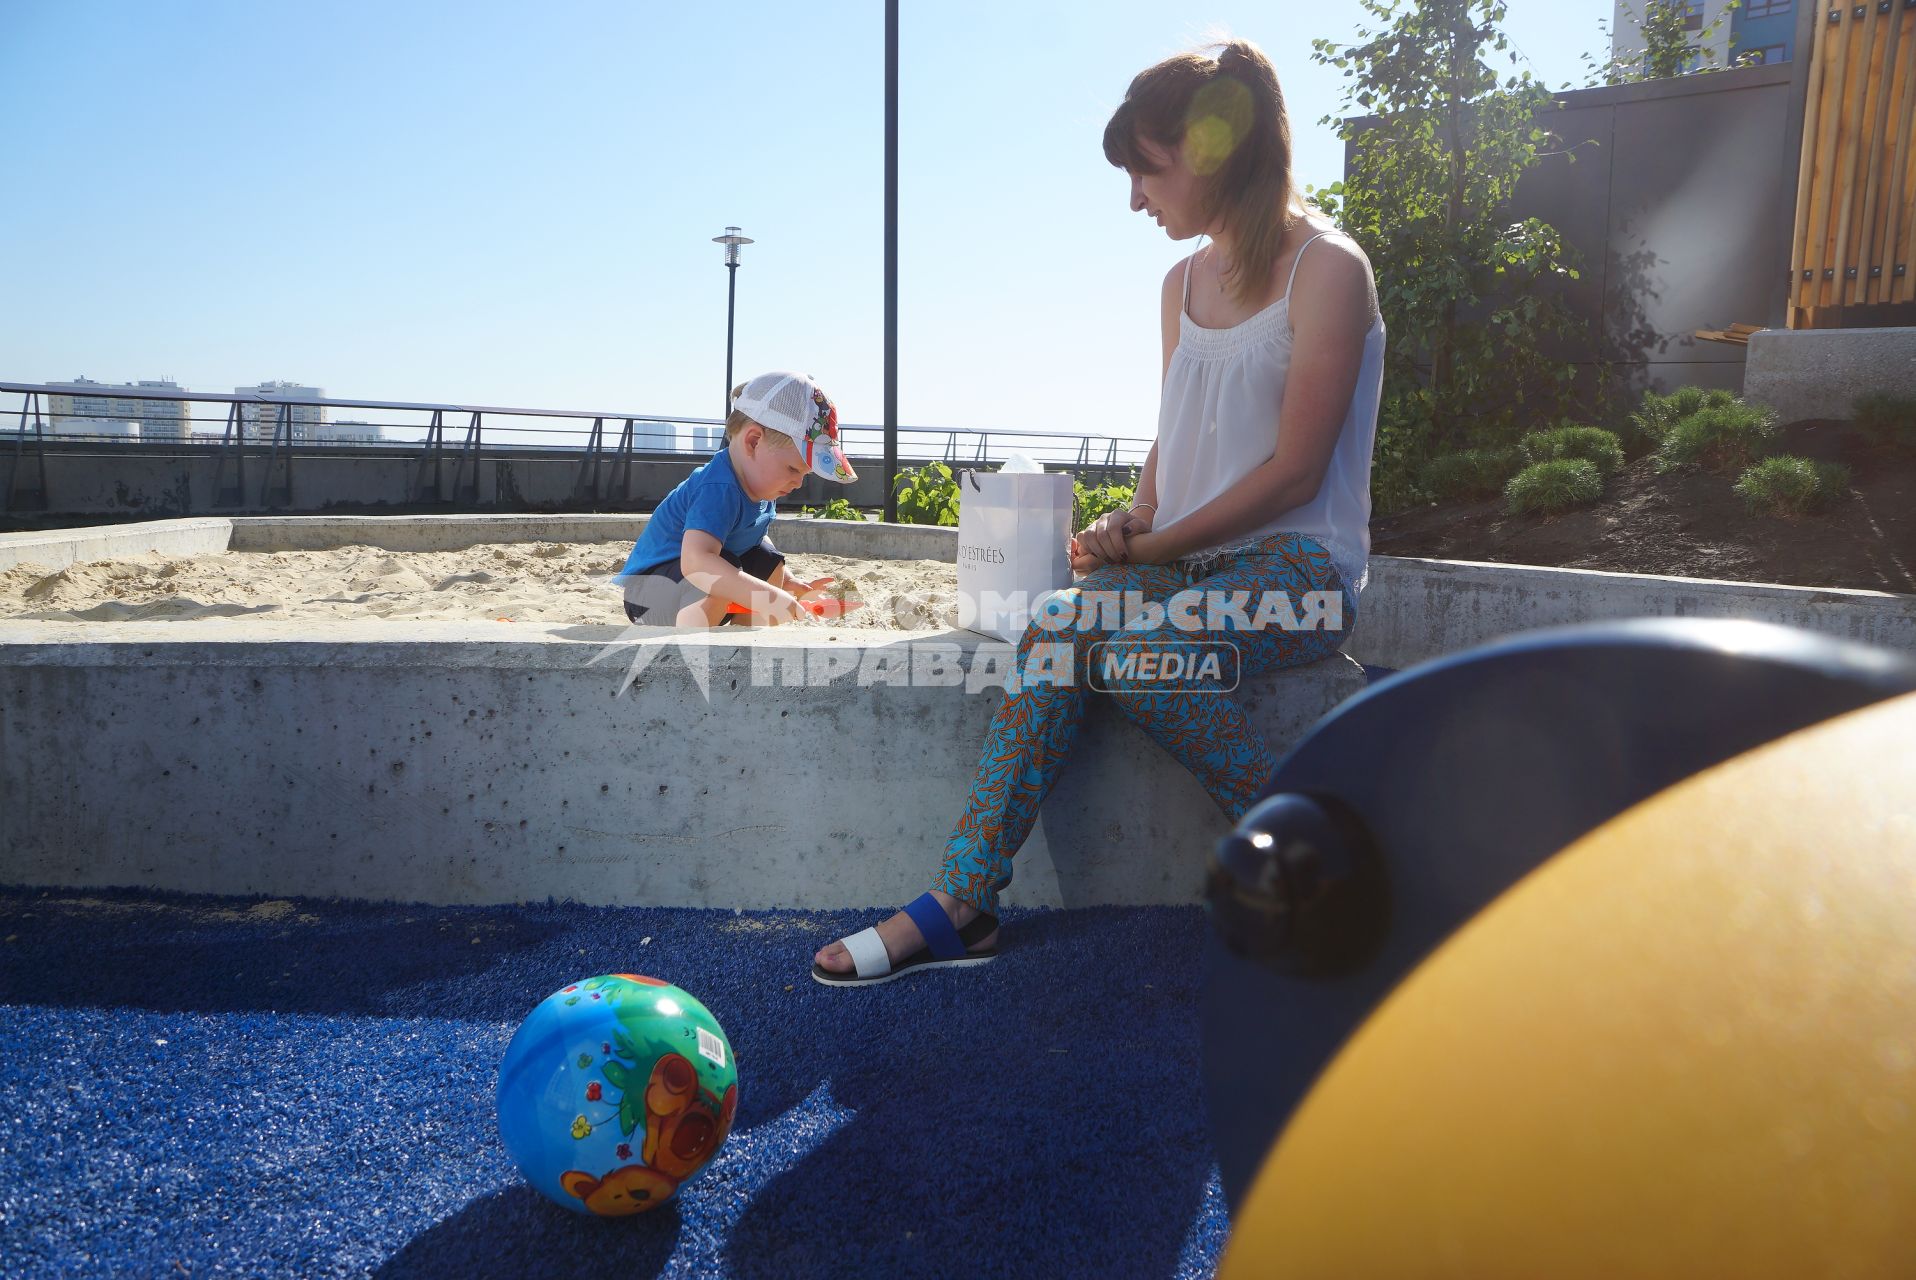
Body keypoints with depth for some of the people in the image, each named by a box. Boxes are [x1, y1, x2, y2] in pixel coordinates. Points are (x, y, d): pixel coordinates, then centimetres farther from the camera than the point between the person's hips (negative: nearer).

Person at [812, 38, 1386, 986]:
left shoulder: (1326, 268, -6)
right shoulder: (1183, 283, 18)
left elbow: (1295, 469, -12)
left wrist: (1159, 544, -13)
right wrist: (1135, 519, -1)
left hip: (1299, 563, -6)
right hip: (1189, 558, 6)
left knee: (1136, 652, -32)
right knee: (1057, 629, -22)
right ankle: (958, 906, -27)